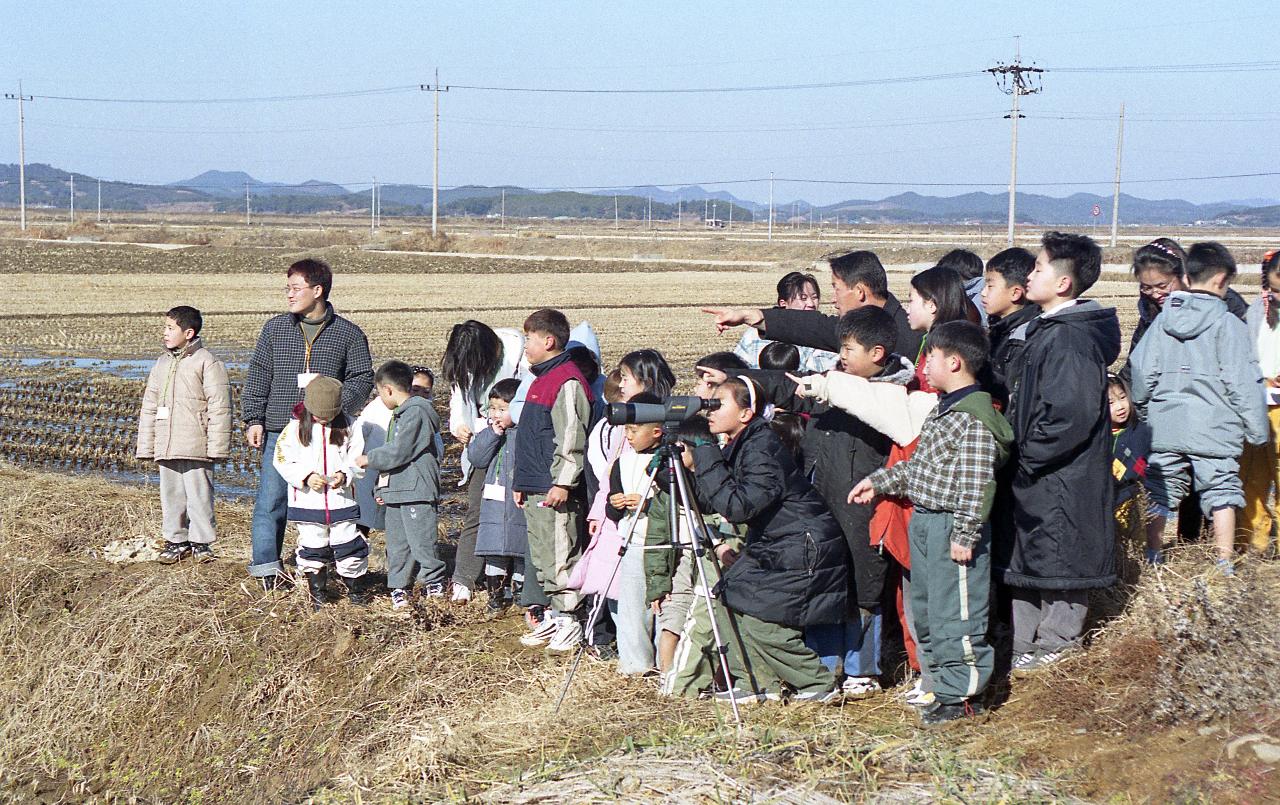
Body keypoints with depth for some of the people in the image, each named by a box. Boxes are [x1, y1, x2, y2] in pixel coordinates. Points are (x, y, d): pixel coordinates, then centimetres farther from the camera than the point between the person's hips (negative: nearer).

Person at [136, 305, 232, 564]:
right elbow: (149, 407, 20)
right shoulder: (162, 363, 16)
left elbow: (219, 407, -7)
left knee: (198, 495, -2)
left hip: (195, 447, -6)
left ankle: (201, 542, 8)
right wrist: (146, 445, 15)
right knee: (171, 494, 10)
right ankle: (177, 540, 19)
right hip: (166, 446, 6)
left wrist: (217, 446, -11)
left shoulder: (207, 362, -5)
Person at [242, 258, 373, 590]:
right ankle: (266, 567, 4)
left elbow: (362, 378, 3)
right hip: (280, 431, 1)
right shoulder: (275, 328, 10)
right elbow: (257, 375, 11)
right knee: (271, 500, -3)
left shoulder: (349, 334, 4)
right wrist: (254, 419, 3)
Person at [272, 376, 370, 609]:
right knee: (312, 546, 5)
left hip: (341, 500, 1)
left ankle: (357, 589, 19)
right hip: (308, 501, -1)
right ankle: (317, 593, 18)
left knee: (348, 544, 3)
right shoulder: (296, 428, -2)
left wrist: (344, 474, -15)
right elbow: (282, 459, -4)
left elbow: (357, 457, 5)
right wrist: (306, 476, -17)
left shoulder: (346, 428, 3)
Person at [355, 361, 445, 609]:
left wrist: (369, 459, -6)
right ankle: (399, 588, 16)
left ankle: (434, 582, 6)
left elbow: (398, 452, -19)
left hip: (418, 492, -10)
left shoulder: (416, 412, -14)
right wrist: (383, 485, 21)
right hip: (396, 491, 10)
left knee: (421, 541, -7)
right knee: (397, 544, 10)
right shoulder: (400, 414, 18)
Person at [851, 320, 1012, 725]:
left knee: (956, 614, -3)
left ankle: (963, 694, 6)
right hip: (925, 523, 11)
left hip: (952, 528, -10)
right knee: (925, 609, 17)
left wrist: (964, 535, -23)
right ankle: (942, 683, 28)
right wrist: (878, 482, 25)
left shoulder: (975, 420, -18)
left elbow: (976, 485, -22)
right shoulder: (942, 410, 13)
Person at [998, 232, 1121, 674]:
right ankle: (1024, 649, 26)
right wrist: (1021, 455, 13)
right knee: (1024, 566, 16)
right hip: (1034, 477, 10)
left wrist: (1026, 458, -18)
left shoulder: (1070, 339, -20)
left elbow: (1070, 417, -26)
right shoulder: (1047, 331, 12)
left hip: (1061, 481, -10)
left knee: (1058, 564, 3)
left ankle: (1056, 647, 15)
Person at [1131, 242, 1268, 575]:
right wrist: (1257, 429, -2)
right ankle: (1224, 565, 4)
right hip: (1214, 429, -4)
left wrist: (1145, 409, 22)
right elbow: (1243, 382, -10)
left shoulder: (1162, 320, 5)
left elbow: (1141, 372, 7)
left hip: (1165, 426, 4)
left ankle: (1152, 558, 19)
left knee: (1160, 493, 12)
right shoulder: (1228, 324, -8)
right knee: (1221, 493, 4)